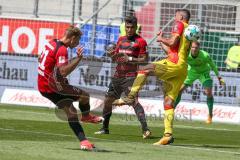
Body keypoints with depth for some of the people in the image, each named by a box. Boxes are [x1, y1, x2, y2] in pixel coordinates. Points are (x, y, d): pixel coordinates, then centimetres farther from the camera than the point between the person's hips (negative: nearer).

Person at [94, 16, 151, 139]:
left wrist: (130, 59, -20)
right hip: (118, 75, 8)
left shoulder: (140, 41, -5)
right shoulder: (121, 39, 16)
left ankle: (145, 129, -28)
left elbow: (144, 59, -8)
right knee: (108, 100, 13)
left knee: (134, 101, -22)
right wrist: (111, 54, -2)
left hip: (130, 76, -8)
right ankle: (105, 128, 27)